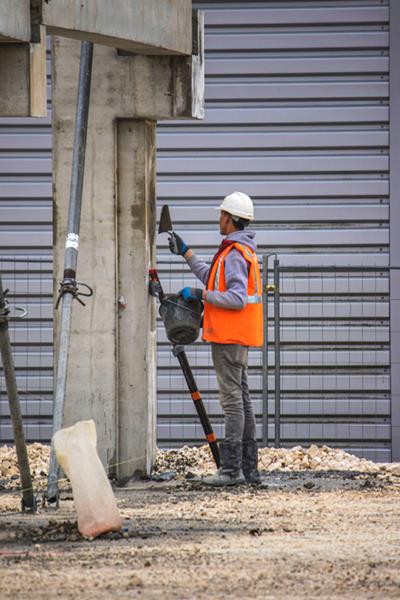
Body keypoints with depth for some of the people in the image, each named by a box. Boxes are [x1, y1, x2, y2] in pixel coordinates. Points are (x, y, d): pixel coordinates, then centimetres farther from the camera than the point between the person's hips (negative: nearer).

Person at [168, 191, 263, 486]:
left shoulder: (234, 254, -16)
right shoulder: (244, 250, 17)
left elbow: (237, 298, -24)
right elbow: (215, 282, 30)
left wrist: (200, 294, -16)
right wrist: (186, 253, 34)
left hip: (229, 339, -10)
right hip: (238, 338, 10)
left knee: (233, 400, -10)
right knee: (241, 399, 11)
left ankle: (232, 469, -12)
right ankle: (249, 467, 12)